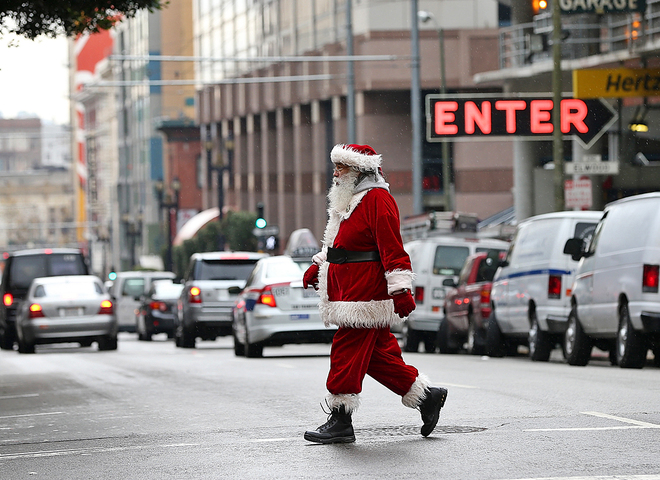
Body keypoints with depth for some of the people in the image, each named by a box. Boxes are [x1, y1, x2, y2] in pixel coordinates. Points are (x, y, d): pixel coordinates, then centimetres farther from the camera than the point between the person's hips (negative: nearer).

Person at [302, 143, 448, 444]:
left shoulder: (377, 200, -14)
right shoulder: (349, 200, 18)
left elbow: (391, 247, -20)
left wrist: (400, 289, -25)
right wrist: (318, 266, 26)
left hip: (366, 293, -10)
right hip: (347, 291, 10)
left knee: (347, 352, -9)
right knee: (377, 355, 11)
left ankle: (340, 422, -5)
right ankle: (427, 397, 20)